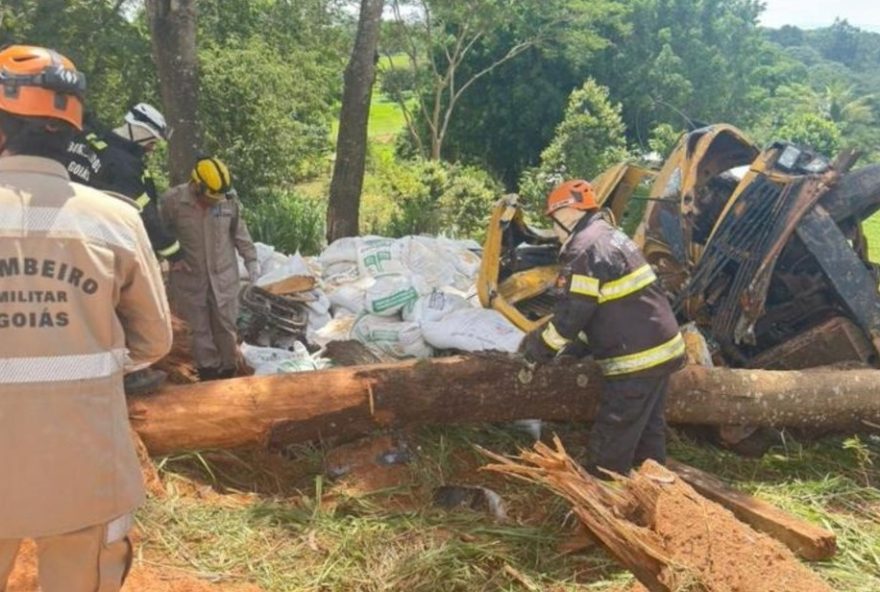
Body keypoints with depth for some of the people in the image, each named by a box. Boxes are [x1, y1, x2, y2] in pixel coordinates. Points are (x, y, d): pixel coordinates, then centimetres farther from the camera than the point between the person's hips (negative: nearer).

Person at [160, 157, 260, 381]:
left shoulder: (230, 200, -7)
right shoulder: (173, 201, -14)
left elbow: (240, 233, 6)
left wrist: (251, 260, 7)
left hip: (224, 277, 1)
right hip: (191, 278, -1)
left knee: (226, 325, 10)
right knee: (200, 330, 9)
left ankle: (228, 371, 27)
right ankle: (208, 373, 24)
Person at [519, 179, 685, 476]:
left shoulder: (586, 250, -17)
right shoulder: (610, 235, 15)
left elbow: (570, 314, -16)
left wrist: (535, 349, -1)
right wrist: (579, 344, 18)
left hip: (636, 359, -10)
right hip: (661, 348, 10)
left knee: (610, 445, 1)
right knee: (648, 432, 21)